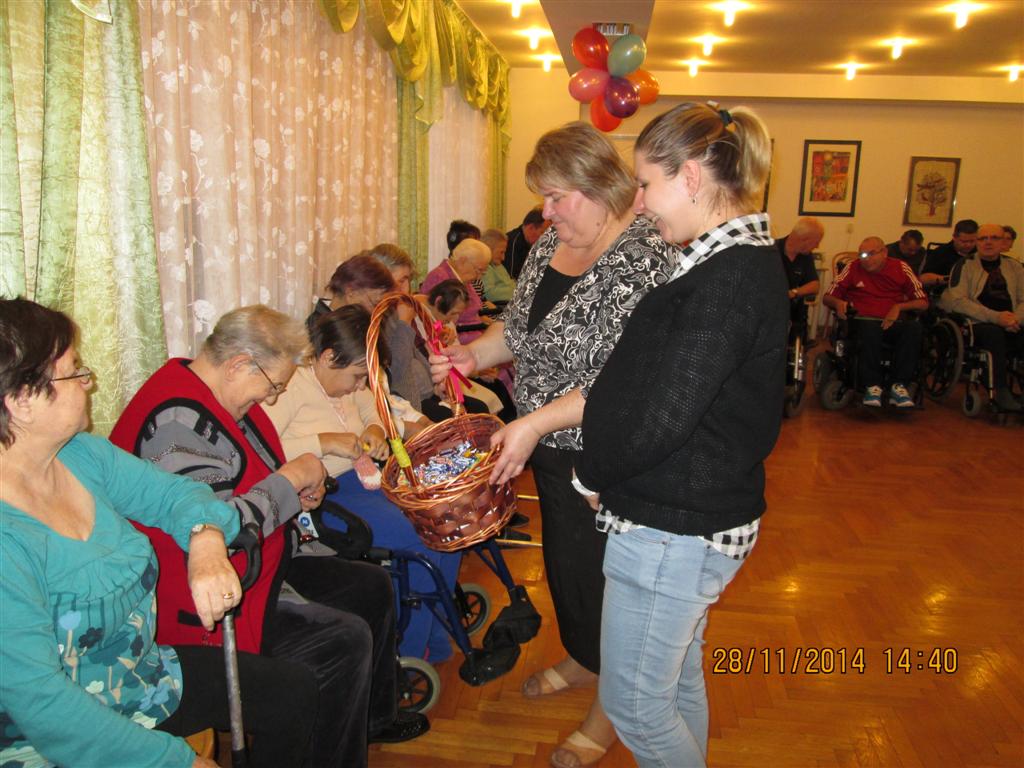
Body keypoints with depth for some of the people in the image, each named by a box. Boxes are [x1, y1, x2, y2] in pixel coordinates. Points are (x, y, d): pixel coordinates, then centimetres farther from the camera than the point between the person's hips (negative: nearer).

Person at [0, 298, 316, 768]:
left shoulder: (81, 455, -5)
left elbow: (173, 493, 5)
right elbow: (38, 700, -29)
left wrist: (206, 540, -19)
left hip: (142, 673, 8)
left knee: (295, 691, 8)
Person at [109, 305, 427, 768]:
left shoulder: (217, 397, 7)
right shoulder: (179, 421, -26)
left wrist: (297, 495, 3)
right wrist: (291, 480, -18)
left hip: (257, 565, 11)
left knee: (371, 586, 11)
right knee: (344, 638, -21)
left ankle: (375, 717, 30)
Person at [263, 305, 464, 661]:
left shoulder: (346, 381, 10)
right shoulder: (289, 386, -17)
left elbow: (373, 408, 28)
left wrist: (375, 429, 4)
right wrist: (325, 443, -26)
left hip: (359, 479, 10)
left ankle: (436, 640, 13)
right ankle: (408, 658, 0)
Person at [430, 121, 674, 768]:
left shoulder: (642, 259, -23)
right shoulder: (554, 242, 4)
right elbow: (522, 324, 15)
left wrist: (537, 423, -28)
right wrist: (476, 354, -2)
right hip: (549, 448, 8)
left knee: (599, 570, 8)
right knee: (563, 554, 23)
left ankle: (614, 702, 33)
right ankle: (582, 659, 50)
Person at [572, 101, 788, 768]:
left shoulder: (729, 276, -23)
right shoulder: (744, 261, 8)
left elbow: (661, 417, -25)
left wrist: (591, 474, -8)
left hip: (674, 530, -10)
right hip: (696, 519, 10)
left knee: (634, 702, 8)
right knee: (679, 679, 26)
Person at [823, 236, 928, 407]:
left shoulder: (901, 268, 10)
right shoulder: (853, 268, 8)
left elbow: (923, 302, 8)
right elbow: (827, 297, 9)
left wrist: (899, 306, -9)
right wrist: (838, 303, -13)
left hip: (892, 322, 2)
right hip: (863, 321, -1)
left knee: (914, 328, -32)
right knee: (870, 328, -38)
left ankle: (898, 385, -26)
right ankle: (872, 386, -30)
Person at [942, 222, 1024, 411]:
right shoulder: (965, 265, 7)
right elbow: (957, 301, -6)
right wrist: (995, 317, -15)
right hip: (976, 326, -3)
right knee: (994, 333, -35)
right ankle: (1001, 392, -30)